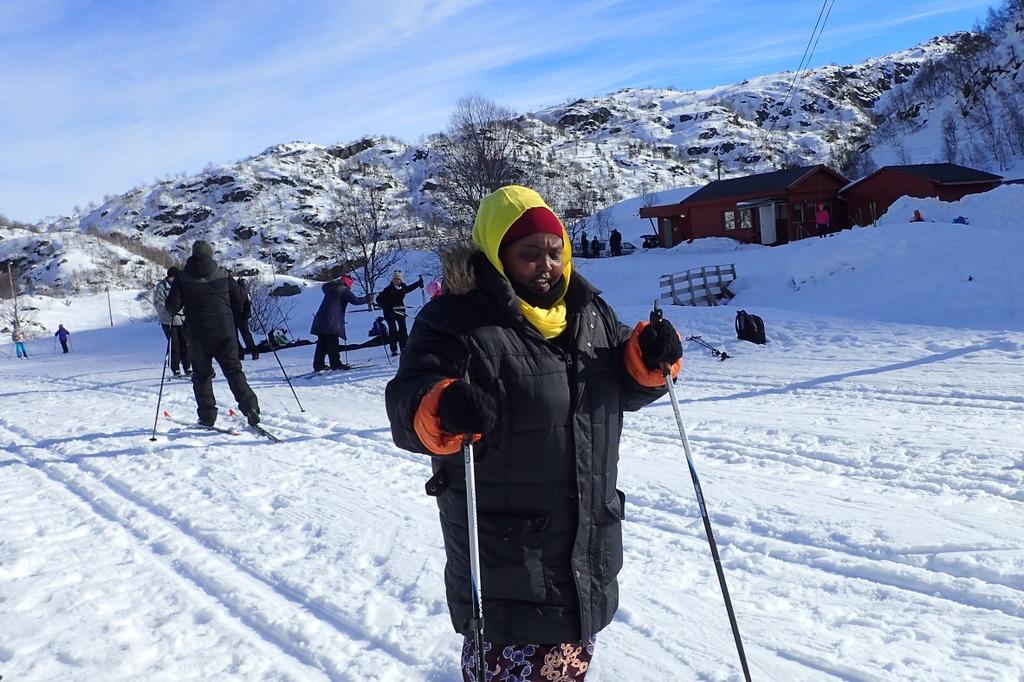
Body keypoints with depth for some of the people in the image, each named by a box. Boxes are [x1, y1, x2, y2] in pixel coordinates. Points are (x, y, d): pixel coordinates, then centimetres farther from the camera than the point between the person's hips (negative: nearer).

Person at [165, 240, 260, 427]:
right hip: (225, 332, 1)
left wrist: (172, 310, 18)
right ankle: (249, 406, -10)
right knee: (234, 371, 6)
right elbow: (238, 302, 5)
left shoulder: (183, 277, -2)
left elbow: (172, 306, -6)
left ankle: (207, 416, 9)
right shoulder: (223, 274, 3)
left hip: (198, 335, -1)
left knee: (202, 375, 12)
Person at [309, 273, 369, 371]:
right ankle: (335, 364, -8)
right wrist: (367, 299, 6)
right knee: (333, 343, -7)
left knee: (322, 343, 10)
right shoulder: (343, 289, -3)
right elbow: (355, 300, -8)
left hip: (320, 320, 8)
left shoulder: (330, 287, 19)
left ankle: (318, 366, 12)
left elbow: (324, 287, 43)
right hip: (332, 321, -8)